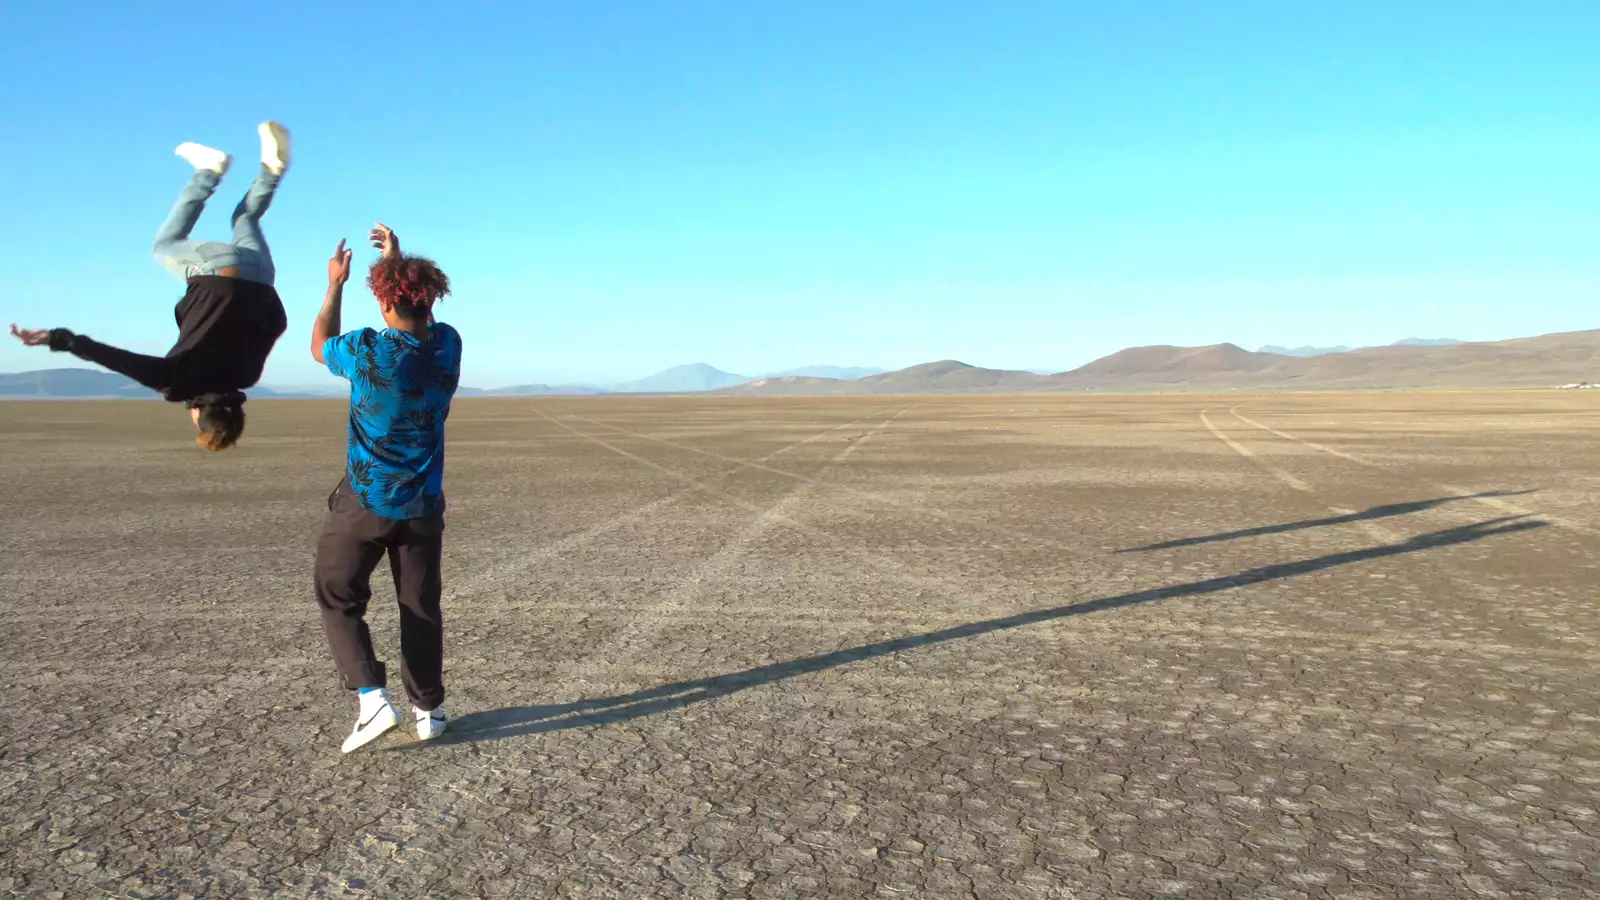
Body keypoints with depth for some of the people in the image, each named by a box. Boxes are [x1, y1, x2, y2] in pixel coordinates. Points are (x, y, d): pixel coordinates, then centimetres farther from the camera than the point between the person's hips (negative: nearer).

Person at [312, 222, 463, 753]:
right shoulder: (448, 345, -7)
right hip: (423, 504, 4)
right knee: (421, 608, 14)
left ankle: (371, 698, -3)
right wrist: (400, 261, 23)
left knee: (338, 600, 11)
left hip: (364, 502, -4)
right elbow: (423, 318, 19)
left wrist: (335, 285, 15)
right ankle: (429, 709, 20)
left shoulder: (368, 351, -18)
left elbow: (320, 346, 6)